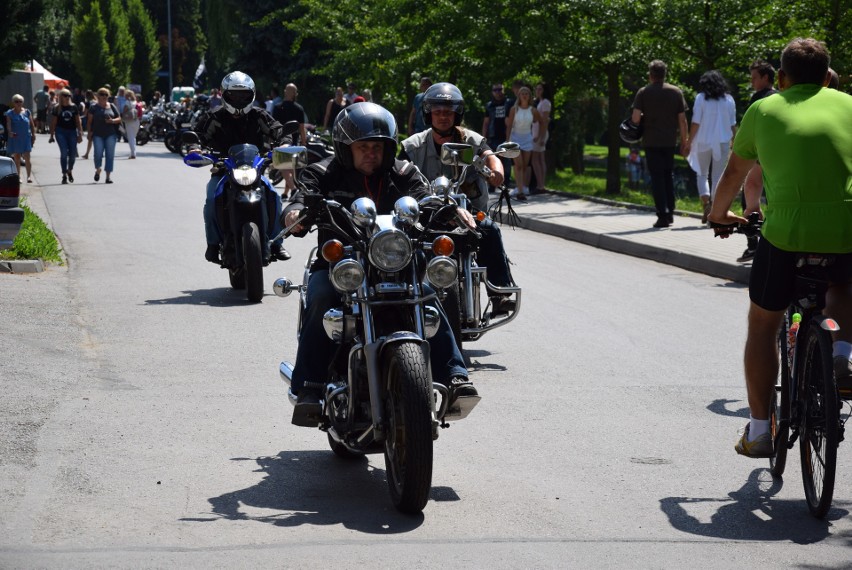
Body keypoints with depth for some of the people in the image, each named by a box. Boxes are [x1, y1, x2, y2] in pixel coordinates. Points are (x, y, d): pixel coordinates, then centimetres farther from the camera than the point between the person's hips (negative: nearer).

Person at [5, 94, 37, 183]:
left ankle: (29, 176, -8)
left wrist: (33, 135, 3)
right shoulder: (10, 113, -1)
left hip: (26, 138, 0)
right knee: (16, 159, 8)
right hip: (15, 138, 0)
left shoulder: (27, 112, 4)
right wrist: (10, 132, -31)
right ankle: (18, 176, 17)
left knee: (27, 158, -8)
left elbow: (32, 124, 8)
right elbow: (8, 124, -12)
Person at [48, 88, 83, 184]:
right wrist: (52, 135, 4)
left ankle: (70, 171, 30)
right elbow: (53, 122, 6)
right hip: (61, 132, -2)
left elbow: (78, 121, 7)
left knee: (73, 153, 3)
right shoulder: (57, 108, 3)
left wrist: (80, 134, 2)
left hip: (72, 131, 2)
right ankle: (64, 175, -2)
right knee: (64, 153, -9)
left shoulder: (74, 107, 6)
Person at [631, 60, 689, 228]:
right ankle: (670, 213, 17)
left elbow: (635, 118, -12)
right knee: (668, 176, 16)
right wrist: (685, 141, 8)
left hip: (651, 141, -3)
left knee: (657, 178, 0)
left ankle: (663, 216, -8)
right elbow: (682, 120, 1)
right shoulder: (676, 92, 2)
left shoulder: (644, 93, -5)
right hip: (670, 141, 3)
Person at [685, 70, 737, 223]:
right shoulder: (729, 100, 4)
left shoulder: (701, 98, -5)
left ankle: (706, 202, -13)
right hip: (723, 143, 2)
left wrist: (689, 142, -2)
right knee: (718, 176, 7)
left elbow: (695, 123, -8)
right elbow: (733, 125, 6)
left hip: (704, 142, -2)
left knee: (702, 174, 11)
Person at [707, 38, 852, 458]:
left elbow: (735, 173, 28)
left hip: (787, 229, -2)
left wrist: (719, 214, 46)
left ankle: (758, 430, 21)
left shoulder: (764, 110, 15)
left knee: (763, 325, 20)